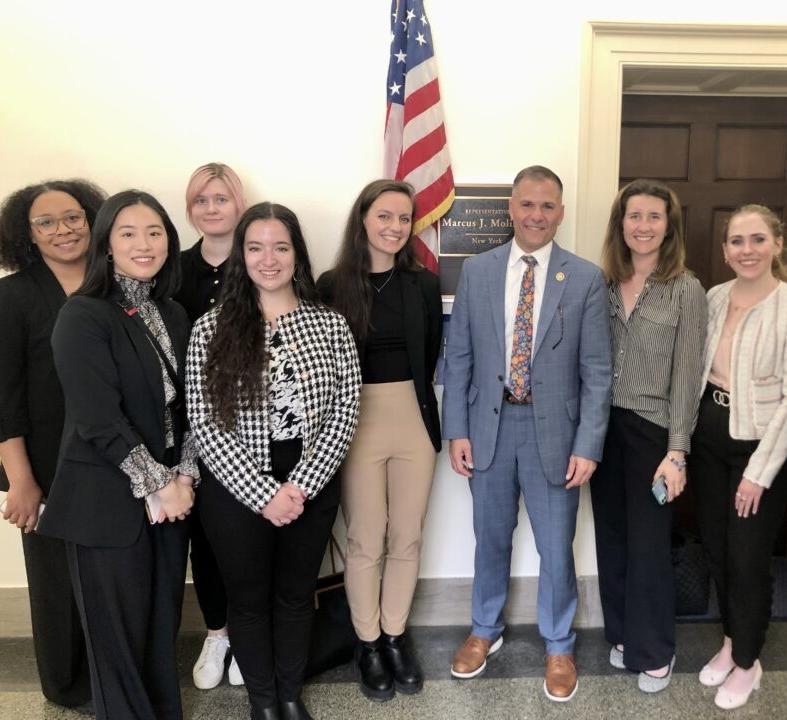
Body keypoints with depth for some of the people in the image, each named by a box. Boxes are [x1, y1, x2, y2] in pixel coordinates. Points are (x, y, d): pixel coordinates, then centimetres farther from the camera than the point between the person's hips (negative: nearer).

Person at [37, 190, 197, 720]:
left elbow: (187, 405, 8)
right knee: (120, 630, 9)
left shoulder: (174, 314, 8)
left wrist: (184, 477, -4)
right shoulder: (83, 316, -11)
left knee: (164, 622, 17)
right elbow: (99, 421, -17)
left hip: (172, 493, 6)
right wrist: (157, 484, -14)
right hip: (108, 500, -5)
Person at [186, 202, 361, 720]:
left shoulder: (331, 325, -3)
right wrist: (263, 494, -15)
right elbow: (206, 427, -10)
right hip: (238, 493, -1)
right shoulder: (211, 330, -7)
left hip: (311, 489, 2)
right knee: (248, 599, 16)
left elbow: (345, 412, -5)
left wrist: (300, 486, -13)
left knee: (297, 595, 19)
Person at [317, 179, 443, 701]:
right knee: (365, 542, 8)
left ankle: (395, 635, 33)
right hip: (355, 425, -2)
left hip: (414, 419, 3)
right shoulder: (332, 285, -5)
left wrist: (423, 414, 7)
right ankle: (368, 643, 30)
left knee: (407, 539, 13)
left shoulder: (424, 284, 3)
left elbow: (431, 359, 10)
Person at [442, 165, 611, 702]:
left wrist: (588, 446, -10)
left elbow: (597, 371, -5)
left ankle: (559, 647, 34)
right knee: (491, 539, 18)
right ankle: (486, 631, 41)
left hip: (553, 429, -1)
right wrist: (457, 430, -2)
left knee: (555, 547, 11)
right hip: (489, 425, 2)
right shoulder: (476, 271, 1)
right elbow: (459, 357, 2)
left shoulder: (587, 279, -4)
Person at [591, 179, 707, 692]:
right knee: (612, 539, 14)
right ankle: (622, 634, 34)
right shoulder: (604, 284, 4)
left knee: (648, 545, 6)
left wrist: (676, 452, -13)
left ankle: (654, 651, 27)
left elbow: (687, 375, -9)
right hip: (604, 426, 4)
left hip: (651, 431, -4)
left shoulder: (687, 290, -6)